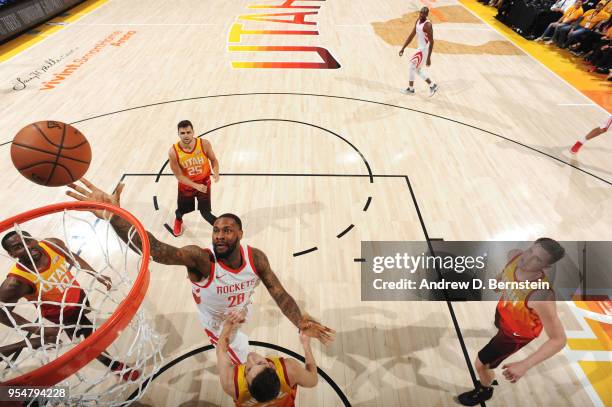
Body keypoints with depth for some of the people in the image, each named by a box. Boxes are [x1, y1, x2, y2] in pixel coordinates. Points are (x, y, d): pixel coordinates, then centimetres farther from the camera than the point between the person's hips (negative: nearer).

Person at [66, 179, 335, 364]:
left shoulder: (256, 257, -29)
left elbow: (280, 294, -25)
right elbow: (157, 250, -58)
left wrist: (301, 323, -40)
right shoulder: (201, 259, -41)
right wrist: (114, 215, -72)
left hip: (242, 312, 5)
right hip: (218, 323, -4)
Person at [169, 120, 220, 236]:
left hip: (204, 182, -1)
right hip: (186, 185, 1)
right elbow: (179, 175, -16)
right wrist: (196, 186, -28)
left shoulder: (204, 144, -23)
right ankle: (178, 220, 60)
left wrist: (216, 172, -26)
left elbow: (213, 160, -6)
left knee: (205, 212, 0)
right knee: (182, 210, 21)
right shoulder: (173, 152, -25)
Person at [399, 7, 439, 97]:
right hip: (420, 48, 9)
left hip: (424, 49, -9)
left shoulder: (428, 25, -23)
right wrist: (403, 48, 7)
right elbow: (411, 36, 11)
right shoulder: (417, 21, 4)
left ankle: (410, 89, 11)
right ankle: (432, 86, 25)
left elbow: (431, 42, -23)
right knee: (417, 69, 16)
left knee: (412, 67, -3)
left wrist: (428, 58, -26)